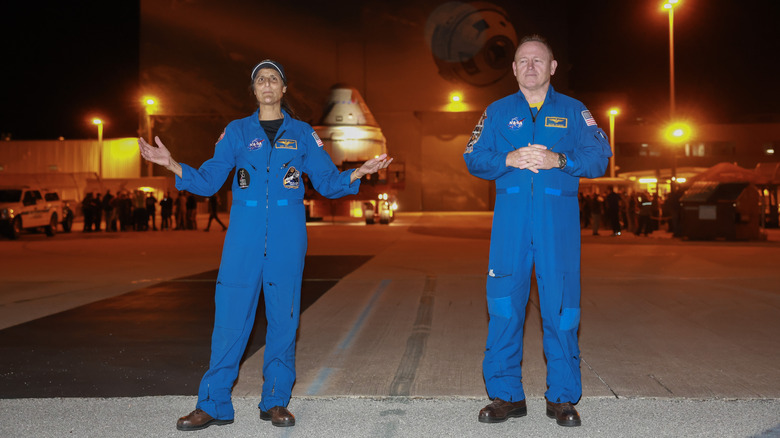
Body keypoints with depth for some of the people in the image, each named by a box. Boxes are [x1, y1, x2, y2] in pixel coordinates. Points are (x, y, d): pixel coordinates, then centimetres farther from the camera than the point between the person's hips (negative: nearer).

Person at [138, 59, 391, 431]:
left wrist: (359, 173, -8)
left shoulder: (302, 133, 11)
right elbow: (208, 181, 5)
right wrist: (172, 165, -11)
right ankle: (213, 404, 6)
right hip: (245, 235, 0)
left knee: (283, 316, 2)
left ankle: (276, 401, 14)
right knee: (231, 316, -4)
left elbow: (328, 182, 9)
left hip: (287, 236, 0)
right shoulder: (237, 131, 11)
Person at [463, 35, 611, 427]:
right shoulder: (497, 111, 16)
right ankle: (505, 395, 8)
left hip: (558, 215, -1)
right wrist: (509, 160, -9)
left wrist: (558, 160, -13)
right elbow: (474, 159, 8)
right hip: (510, 214, 1)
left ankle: (562, 398, 8)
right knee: (503, 303, -2)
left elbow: (598, 157, 3)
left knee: (560, 303, -3)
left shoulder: (573, 111, 12)